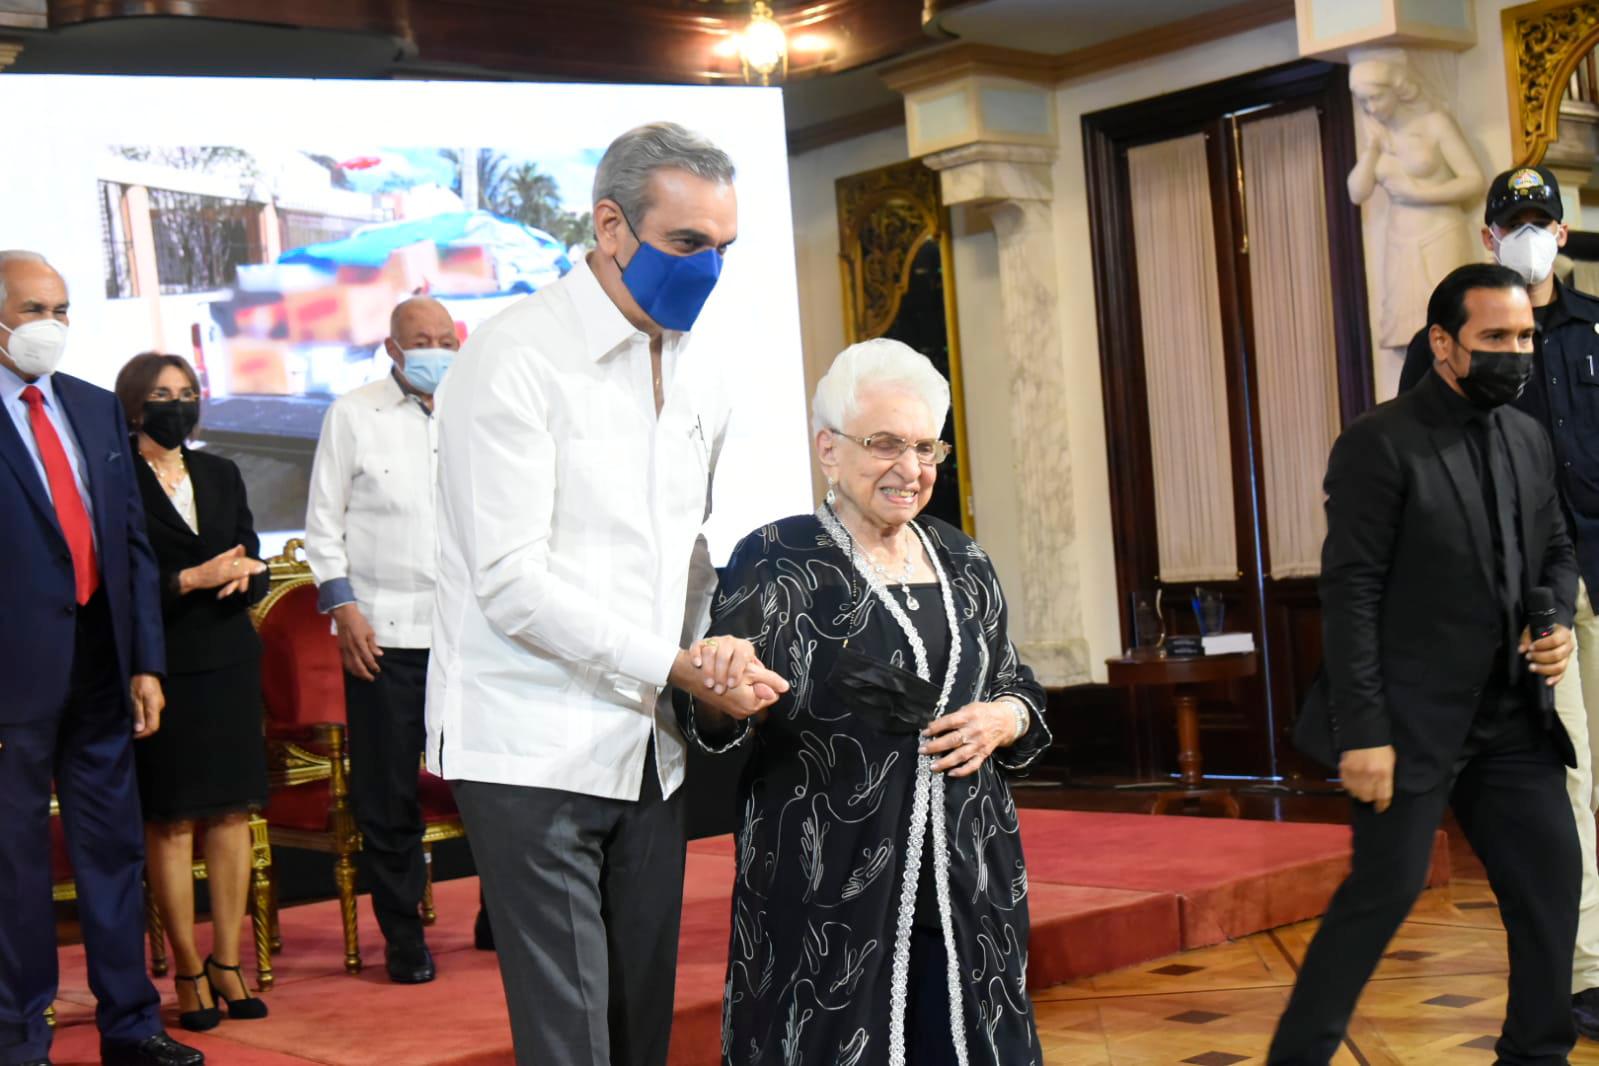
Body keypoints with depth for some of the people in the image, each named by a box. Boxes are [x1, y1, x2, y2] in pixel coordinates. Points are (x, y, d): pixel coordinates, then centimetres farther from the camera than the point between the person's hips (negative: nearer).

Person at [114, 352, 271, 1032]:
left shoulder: (221, 475, 15)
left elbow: (256, 570, 15)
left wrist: (245, 575, -7)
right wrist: (192, 580, -18)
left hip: (229, 662, 5)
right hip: (161, 666, -5)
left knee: (232, 813, 5)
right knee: (170, 821, -2)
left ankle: (227, 964, 13)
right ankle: (188, 973, 6)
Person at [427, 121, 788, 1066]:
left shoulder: (701, 378, 12)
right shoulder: (516, 358, -11)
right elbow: (512, 582, -16)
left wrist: (714, 649, 2)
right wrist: (677, 668, -16)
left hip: (652, 750, 7)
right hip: (536, 749, -7)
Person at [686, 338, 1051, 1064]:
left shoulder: (962, 562, 11)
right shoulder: (776, 561, -5)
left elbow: (1019, 684, 21)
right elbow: (714, 718, -13)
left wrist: (1006, 719, -2)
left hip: (968, 884, 5)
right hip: (829, 890, -5)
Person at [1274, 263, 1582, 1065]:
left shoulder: (1528, 438, 9)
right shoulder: (1380, 444, -12)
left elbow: (1557, 551, 20)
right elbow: (1350, 593, -15)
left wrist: (1558, 619, -3)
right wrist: (1362, 731, -19)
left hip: (1510, 717, 7)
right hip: (1413, 720, -7)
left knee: (1551, 874, 8)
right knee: (1387, 888, -4)